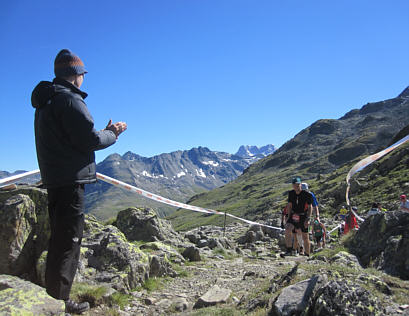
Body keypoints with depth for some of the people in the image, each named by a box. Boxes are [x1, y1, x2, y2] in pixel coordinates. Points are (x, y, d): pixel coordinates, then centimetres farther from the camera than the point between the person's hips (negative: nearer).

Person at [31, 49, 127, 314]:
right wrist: (113, 134, 2)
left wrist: (105, 132, 13)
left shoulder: (46, 102, 19)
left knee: (61, 239, 17)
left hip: (54, 180, 10)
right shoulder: (69, 100, -13)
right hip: (70, 180, -10)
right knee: (68, 240, -4)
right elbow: (90, 140, -17)